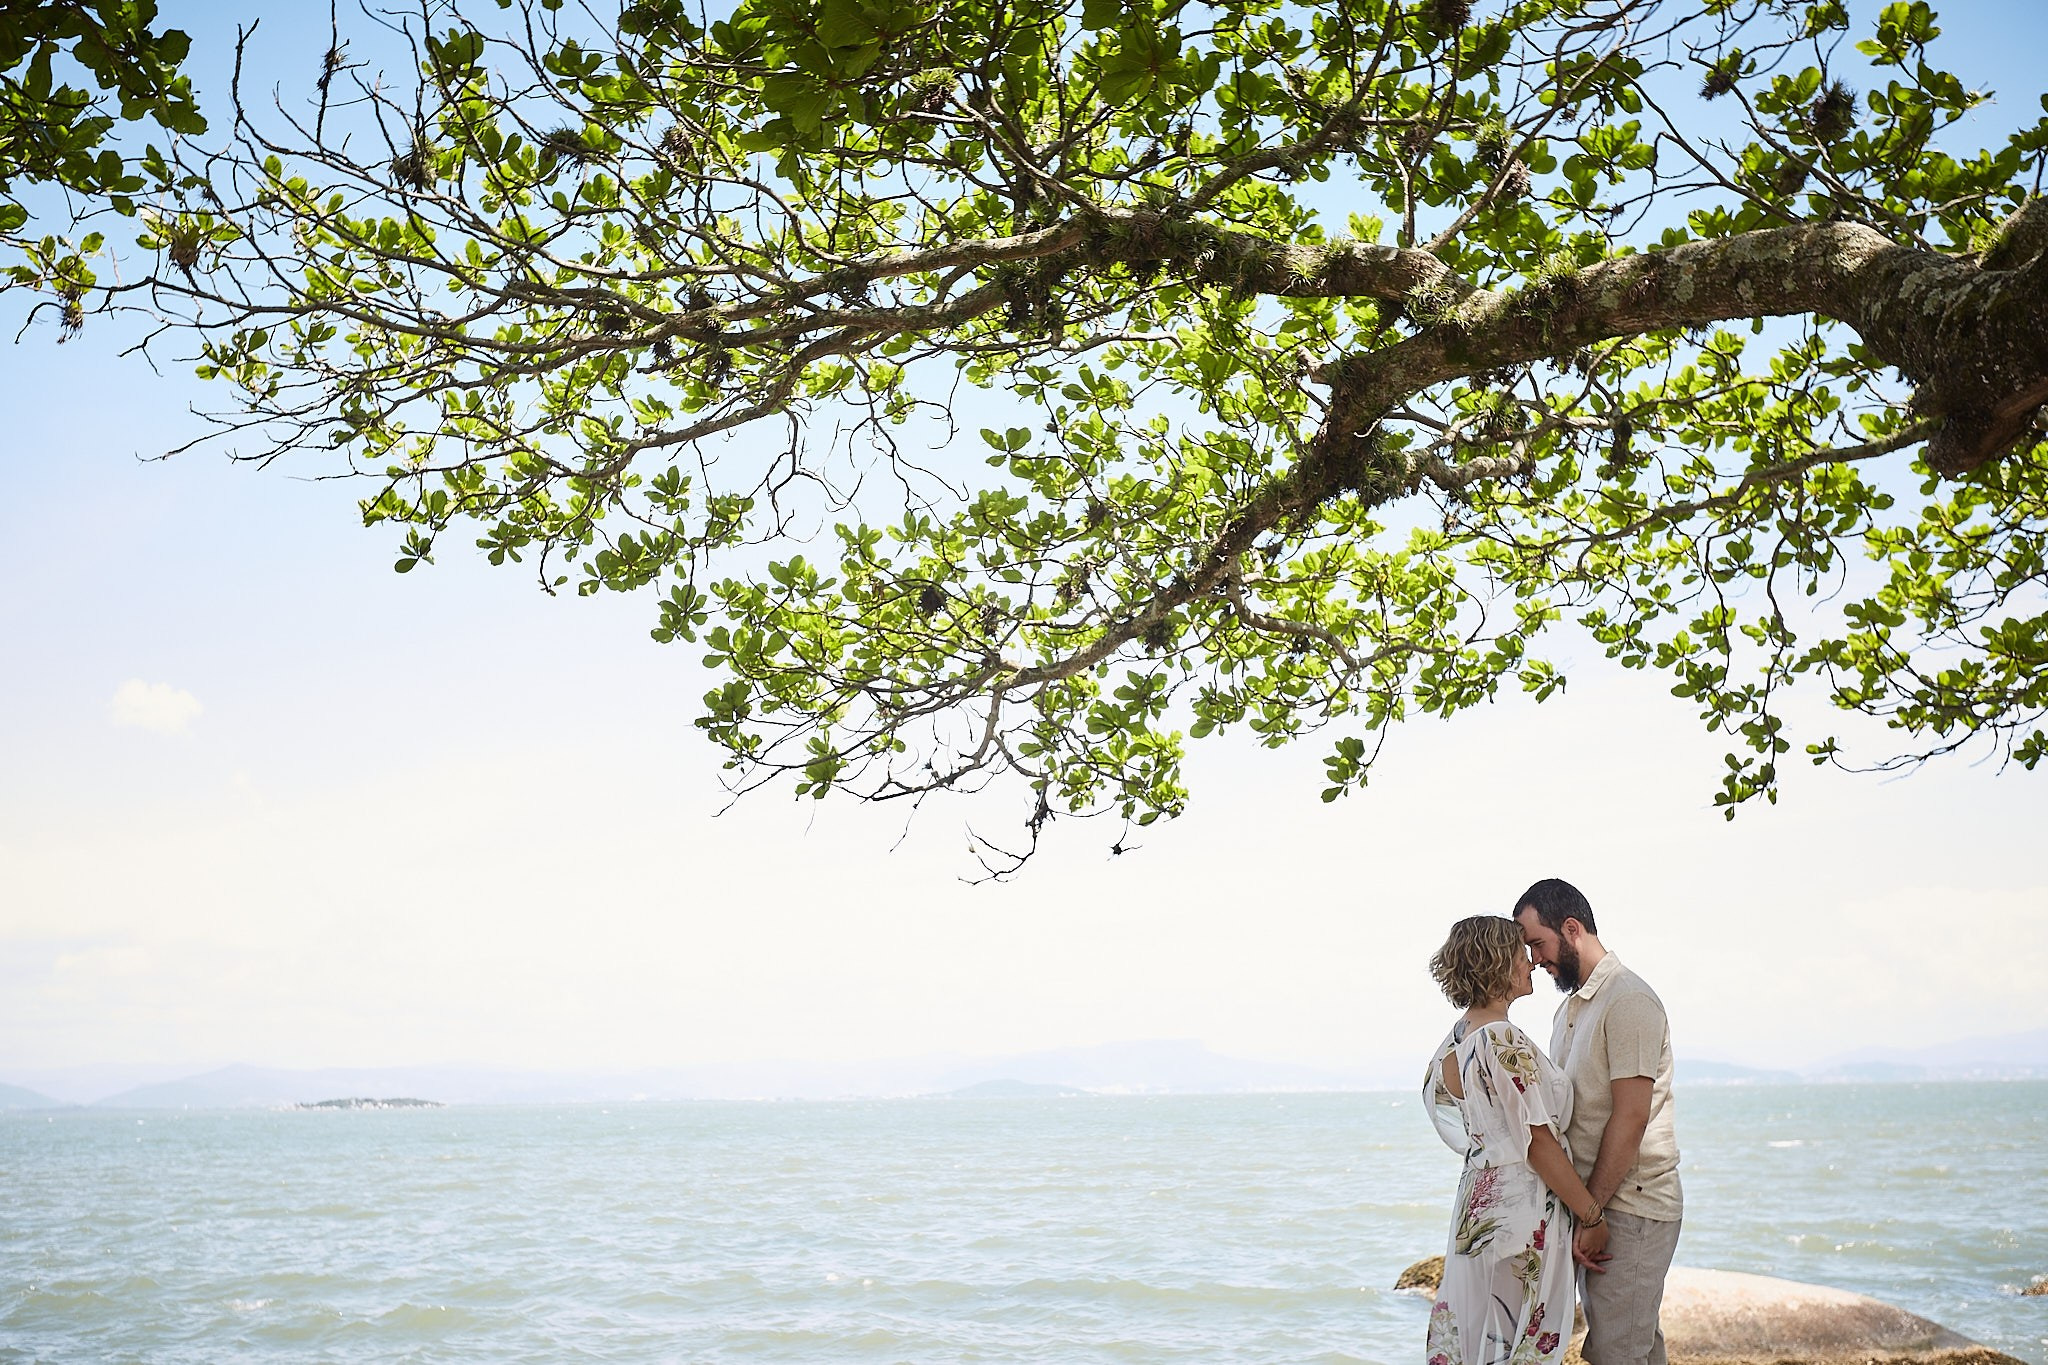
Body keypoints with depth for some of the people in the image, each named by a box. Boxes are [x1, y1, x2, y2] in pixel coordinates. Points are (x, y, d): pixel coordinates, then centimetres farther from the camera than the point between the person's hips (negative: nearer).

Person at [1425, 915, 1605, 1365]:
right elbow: (1539, 1145, -18)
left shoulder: (1455, 1039, 9)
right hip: (1521, 1212, -9)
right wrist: (1592, 1215, -9)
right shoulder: (1505, 1041, -19)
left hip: (1477, 1201, 9)